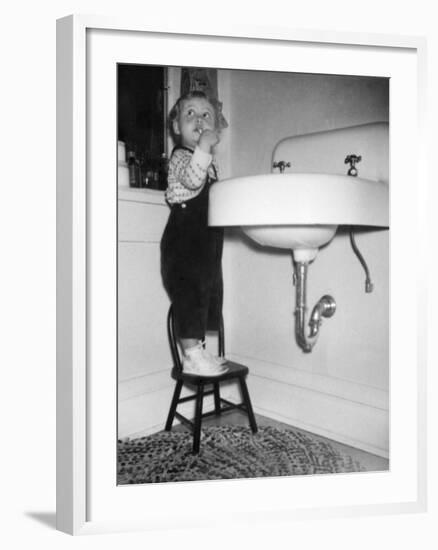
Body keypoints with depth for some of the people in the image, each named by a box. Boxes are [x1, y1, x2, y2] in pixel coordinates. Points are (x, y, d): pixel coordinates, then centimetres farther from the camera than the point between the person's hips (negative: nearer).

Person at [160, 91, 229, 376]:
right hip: (184, 240, -9)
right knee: (190, 294, -9)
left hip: (208, 242, 9)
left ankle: (198, 351, 24)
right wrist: (203, 147, -38)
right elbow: (191, 179, -30)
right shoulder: (180, 156, -7)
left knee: (208, 293, 13)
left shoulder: (211, 163, 19)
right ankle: (192, 356, -2)